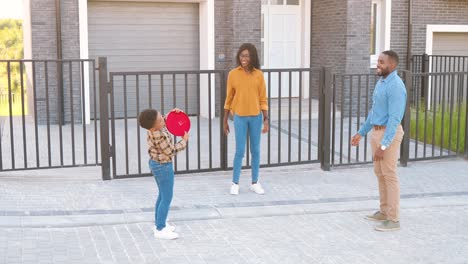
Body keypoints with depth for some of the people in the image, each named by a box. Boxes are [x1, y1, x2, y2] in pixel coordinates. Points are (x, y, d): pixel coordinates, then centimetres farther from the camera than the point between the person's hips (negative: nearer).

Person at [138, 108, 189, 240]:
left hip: (155, 163, 10)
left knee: (162, 195, 21)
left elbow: (164, 123, 20)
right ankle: (160, 230, 7)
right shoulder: (160, 137, -31)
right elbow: (171, 151, -18)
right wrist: (184, 141, -6)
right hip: (163, 167, -10)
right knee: (167, 198, 1)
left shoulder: (153, 130, -4)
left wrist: (171, 112, 6)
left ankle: (159, 224, 31)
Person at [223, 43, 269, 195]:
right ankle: (235, 183, 13)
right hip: (240, 117, -1)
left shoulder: (258, 74, -1)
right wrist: (225, 120, 3)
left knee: (255, 150, 9)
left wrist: (266, 119, -3)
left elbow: (263, 99, 2)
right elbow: (229, 99, 3)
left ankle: (255, 183, 20)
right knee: (239, 151, 0)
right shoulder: (233, 74, -2)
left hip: (256, 117, 1)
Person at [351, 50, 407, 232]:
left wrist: (383, 146, -27)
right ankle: (384, 211, 29)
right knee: (380, 173, 16)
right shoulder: (381, 82, 11)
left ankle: (393, 220, 4)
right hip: (377, 131, 10)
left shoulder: (396, 86, -20)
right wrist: (361, 133, 21)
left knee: (389, 175, -4)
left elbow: (394, 118, -24)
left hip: (389, 133, -10)